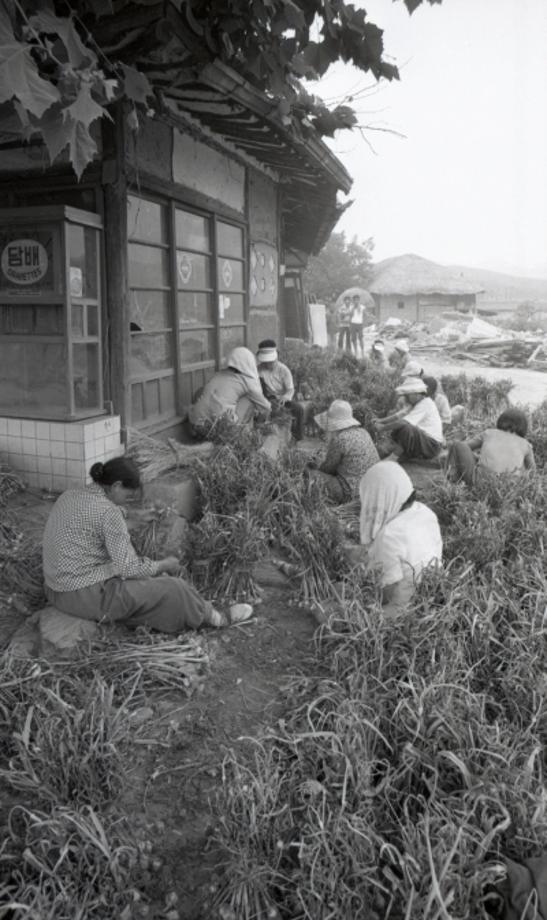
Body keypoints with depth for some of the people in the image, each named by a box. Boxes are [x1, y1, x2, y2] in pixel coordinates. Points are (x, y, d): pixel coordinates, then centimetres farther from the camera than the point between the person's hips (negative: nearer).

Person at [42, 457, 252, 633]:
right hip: (90, 597, -9)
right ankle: (218, 619, 26)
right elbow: (129, 569, -19)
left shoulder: (69, 496, 5)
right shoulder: (108, 511, -22)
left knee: (150, 577, 24)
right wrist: (164, 564, 0)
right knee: (171, 589, 4)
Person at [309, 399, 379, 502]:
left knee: (312, 476, 0)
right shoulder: (362, 432, 7)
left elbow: (329, 467, -6)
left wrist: (316, 472, 14)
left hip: (351, 492, -9)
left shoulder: (339, 439, -18)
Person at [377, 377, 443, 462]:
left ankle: (392, 458, -22)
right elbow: (398, 415, 4)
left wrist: (383, 428, -19)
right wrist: (381, 421, -10)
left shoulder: (425, 404, -20)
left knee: (406, 428, -31)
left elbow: (403, 422, -28)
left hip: (431, 446, -10)